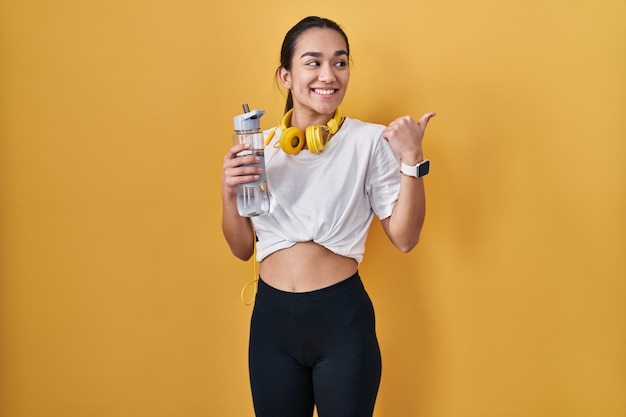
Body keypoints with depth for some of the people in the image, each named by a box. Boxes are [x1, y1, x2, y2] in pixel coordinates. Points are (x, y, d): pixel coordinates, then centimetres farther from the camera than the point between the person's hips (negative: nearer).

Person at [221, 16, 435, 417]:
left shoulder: (370, 140, -8)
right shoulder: (259, 147, 3)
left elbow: (404, 237, -8)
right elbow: (242, 248, 8)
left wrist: (412, 160, -18)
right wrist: (229, 192, -10)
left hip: (342, 317, -3)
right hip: (271, 317, 4)